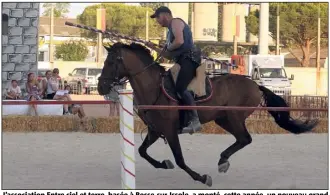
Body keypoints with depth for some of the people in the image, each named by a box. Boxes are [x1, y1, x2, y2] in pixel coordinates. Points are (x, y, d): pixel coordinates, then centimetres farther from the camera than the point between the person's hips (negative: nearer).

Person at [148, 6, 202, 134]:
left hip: (189, 59, -11)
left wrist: (168, 48, -3)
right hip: (183, 61, 11)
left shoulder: (176, 22, -1)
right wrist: (155, 49, 20)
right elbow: (170, 56, 28)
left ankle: (195, 120, -35)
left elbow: (179, 41, -21)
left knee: (180, 88, -26)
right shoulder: (171, 30, 28)